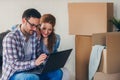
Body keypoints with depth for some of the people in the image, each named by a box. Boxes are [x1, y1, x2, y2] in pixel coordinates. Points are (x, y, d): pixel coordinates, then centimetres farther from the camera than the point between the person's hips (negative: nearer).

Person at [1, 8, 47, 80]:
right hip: (13, 74, -6)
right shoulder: (10, 38, -19)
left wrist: (46, 59, -10)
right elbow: (14, 65, -24)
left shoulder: (35, 35, 1)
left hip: (31, 70, 6)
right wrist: (35, 62, -37)